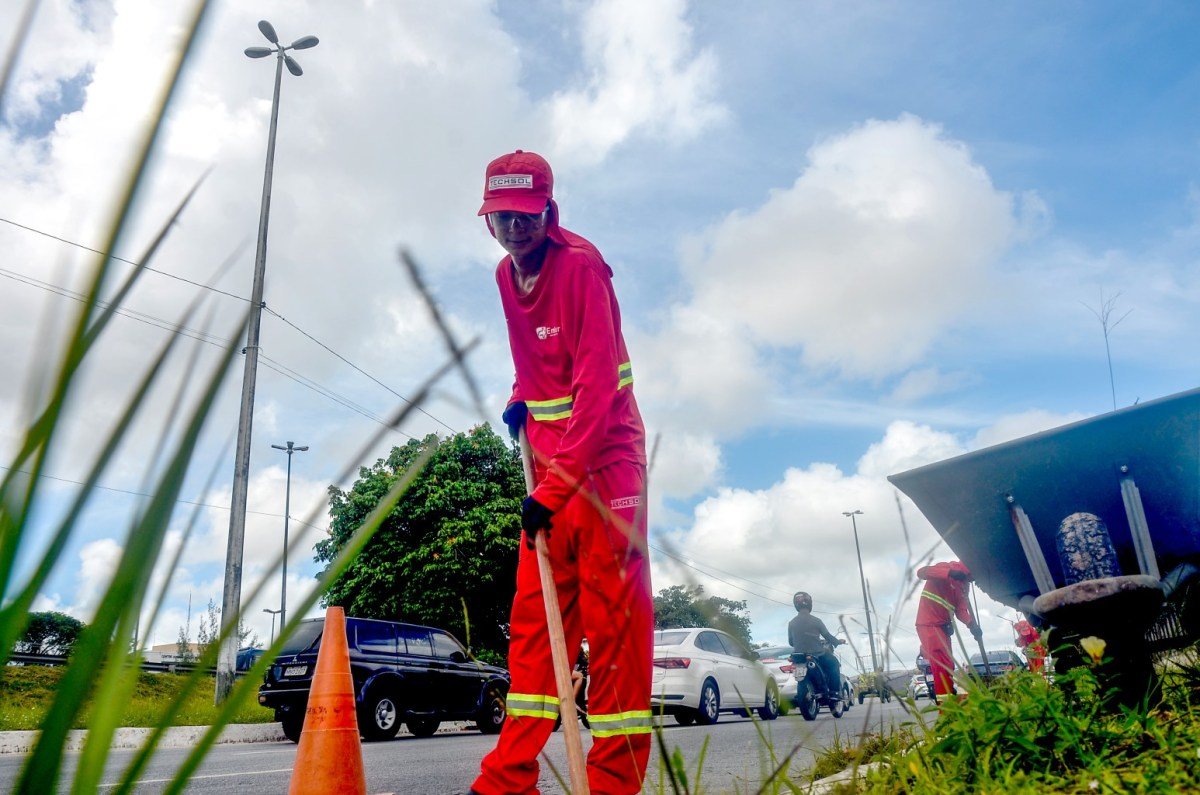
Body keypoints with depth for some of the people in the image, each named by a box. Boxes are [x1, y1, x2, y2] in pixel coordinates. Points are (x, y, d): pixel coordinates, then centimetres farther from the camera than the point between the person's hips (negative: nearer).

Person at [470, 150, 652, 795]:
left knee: (613, 615, -6)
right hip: (551, 462, 7)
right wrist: (522, 398, 10)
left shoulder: (581, 266, -14)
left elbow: (597, 386, -23)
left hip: (605, 456, -7)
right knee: (533, 617, 6)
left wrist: (557, 483, -27)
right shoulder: (506, 276, 10)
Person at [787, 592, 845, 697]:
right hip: (817, 655, -4)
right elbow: (827, 636, -3)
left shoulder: (791, 623, 0)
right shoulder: (815, 621, -11)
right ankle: (834, 691, 15)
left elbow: (791, 642, 7)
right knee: (834, 664, 21)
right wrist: (838, 642, 17)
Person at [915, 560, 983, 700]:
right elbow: (921, 572, -25)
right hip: (928, 624, -9)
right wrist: (950, 573, -35)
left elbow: (961, 610, 3)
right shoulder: (945, 568, -7)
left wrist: (972, 624, -17)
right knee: (942, 664, -15)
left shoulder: (963, 586, 14)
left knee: (948, 666, 19)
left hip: (943, 627, 9)